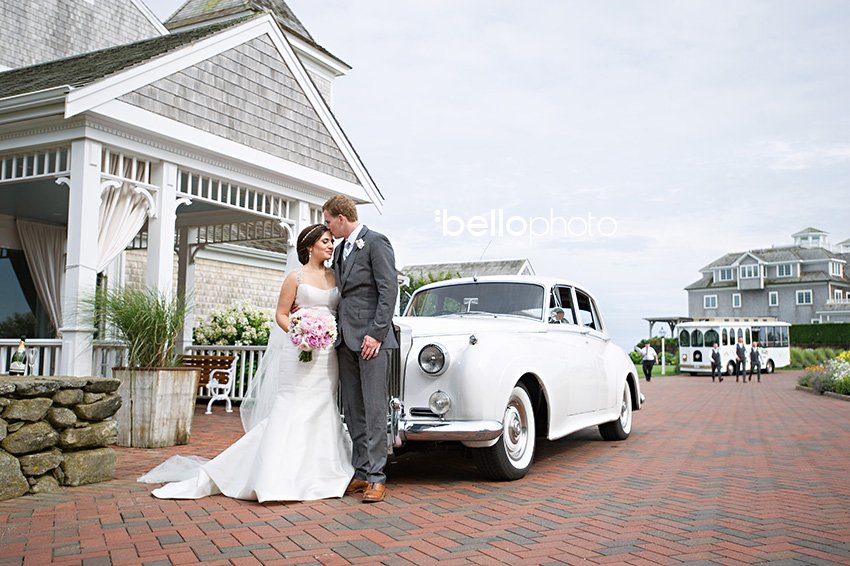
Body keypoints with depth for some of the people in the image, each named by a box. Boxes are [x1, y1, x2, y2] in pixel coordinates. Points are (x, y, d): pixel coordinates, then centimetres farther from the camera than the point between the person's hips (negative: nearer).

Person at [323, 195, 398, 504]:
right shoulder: (340, 250, 20)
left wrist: (376, 334, -17)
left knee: (374, 408, -6)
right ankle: (361, 474, 14)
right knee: (353, 410, 8)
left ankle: (376, 477, -1)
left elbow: (389, 290, -12)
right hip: (346, 339, 8)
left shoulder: (376, 242, -5)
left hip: (371, 338, -8)